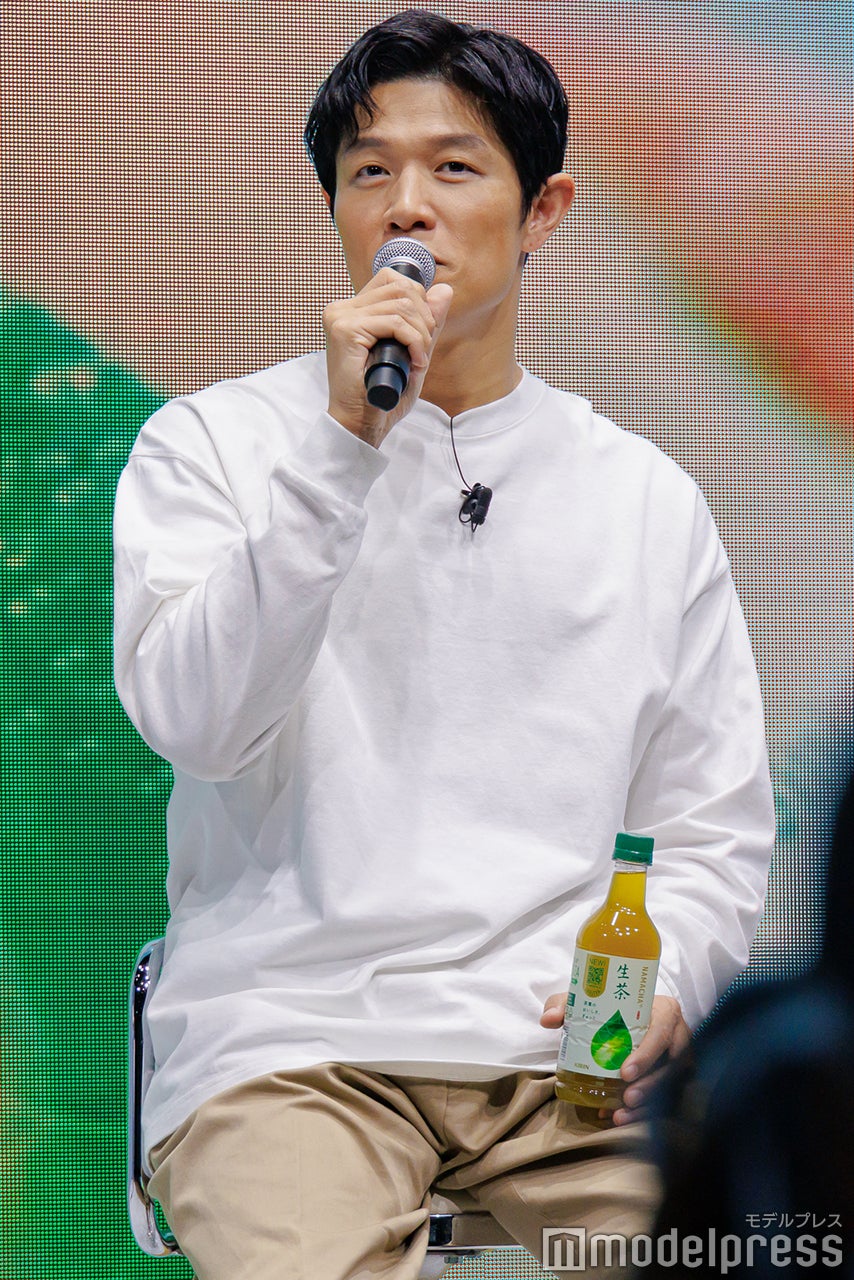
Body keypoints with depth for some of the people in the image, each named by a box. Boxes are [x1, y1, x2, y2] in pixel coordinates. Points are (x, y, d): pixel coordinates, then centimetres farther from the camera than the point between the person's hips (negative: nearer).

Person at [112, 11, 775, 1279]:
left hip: (568, 1055, 3)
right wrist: (345, 444, -15)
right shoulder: (209, 445, 8)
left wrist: (662, 986, -6)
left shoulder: (644, 497, 14)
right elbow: (194, 721, -9)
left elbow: (718, 824, 15)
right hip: (288, 1045, -2)